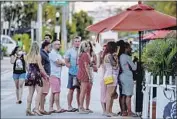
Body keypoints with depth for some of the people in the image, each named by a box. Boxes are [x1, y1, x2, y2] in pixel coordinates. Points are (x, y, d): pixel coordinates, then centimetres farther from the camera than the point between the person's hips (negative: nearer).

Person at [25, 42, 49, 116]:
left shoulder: (28, 56, 7)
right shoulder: (37, 56, -9)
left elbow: (28, 67, 12)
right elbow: (40, 67, -8)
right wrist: (46, 75, 1)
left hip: (30, 75, 6)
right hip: (36, 75, -6)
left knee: (30, 93, 9)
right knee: (39, 92, -5)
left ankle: (28, 109, 8)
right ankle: (36, 108, -15)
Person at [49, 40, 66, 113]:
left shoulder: (58, 54, 23)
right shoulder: (52, 53, -7)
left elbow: (63, 63, 12)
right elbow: (59, 62, -15)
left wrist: (60, 63, -8)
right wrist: (62, 61, 4)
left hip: (58, 75, 9)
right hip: (54, 75, -9)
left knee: (53, 93, 8)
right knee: (57, 92, -11)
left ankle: (51, 108, 9)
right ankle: (58, 108, -10)